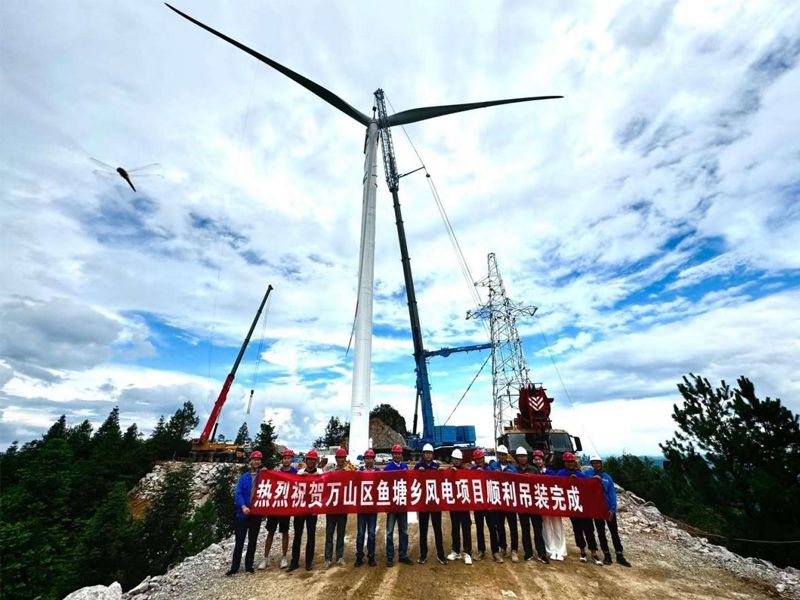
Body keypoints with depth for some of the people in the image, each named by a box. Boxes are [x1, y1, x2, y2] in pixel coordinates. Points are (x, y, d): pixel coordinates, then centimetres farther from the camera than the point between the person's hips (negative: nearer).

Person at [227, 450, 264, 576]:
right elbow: (238, 493, -8)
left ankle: (249, 565, 26)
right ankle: (234, 567, 19)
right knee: (239, 541, 5)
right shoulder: (244, 477, -1)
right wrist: (243, 506, -22)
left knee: (253, 541, 12)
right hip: (243, 513, -1)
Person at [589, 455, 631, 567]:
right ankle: (607, 555, 20)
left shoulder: (607, 477, 2)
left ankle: (619, 556, 16)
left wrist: (612, 509, -11)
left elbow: (612, 494, -2)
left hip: (609, 508, 1)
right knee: (601, 533, 8)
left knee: (614, 532, 6)